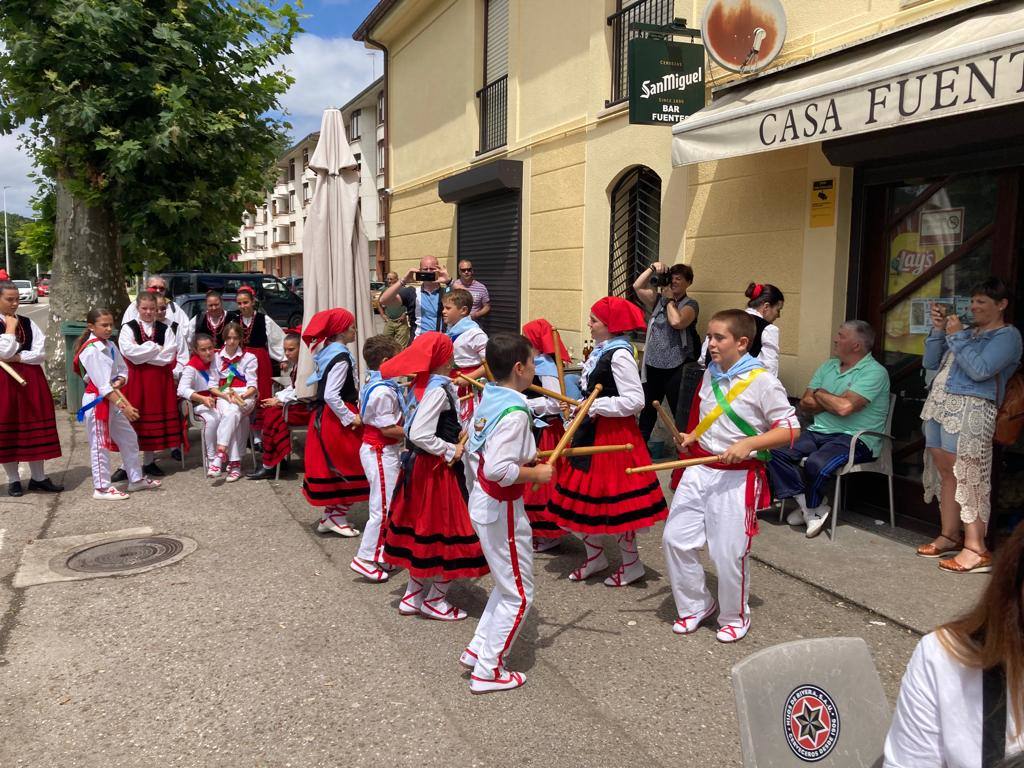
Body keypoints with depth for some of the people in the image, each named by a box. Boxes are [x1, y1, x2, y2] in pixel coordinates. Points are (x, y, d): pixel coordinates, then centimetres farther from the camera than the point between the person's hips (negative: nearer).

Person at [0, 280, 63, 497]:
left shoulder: (28, 323, 7)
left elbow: (41, 352, 0)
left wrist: (18, 358, -11)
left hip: (31, 380, 3)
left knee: (35, 427, 6)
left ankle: (39, 477, 16)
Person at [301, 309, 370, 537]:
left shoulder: (327, 353, 10)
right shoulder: (341, 358, -19)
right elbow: (331, 395, -26)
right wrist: (350, 418, -19)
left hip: (324, 417, 9)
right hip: (337, 419, -9)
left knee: (333, 467, 15)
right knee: (348, 467, 2)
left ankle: (329, 517, 23)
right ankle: (337, 518, 8)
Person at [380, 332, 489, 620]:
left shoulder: (421, 385, 8)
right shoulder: (438, 389, -19)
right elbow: (420, 435, -27)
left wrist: (457, 434, 5)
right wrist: (453, 451, -16)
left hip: (419, 466, 9)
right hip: (436, 470, -9)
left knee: (423, 529, 17)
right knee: (446, 531, 3)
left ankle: (413, 595, 26)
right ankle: (435, 600, 16)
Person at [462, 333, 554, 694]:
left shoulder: (488, 400, 2)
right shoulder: (514, 413, -25)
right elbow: (499, 469, -34)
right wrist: (537, 473, -19)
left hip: (482, 501, 9)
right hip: (502, 510, -9)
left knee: (507, 583, 24)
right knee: (519, 594, 7)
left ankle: (477, 649, 30)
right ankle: (487, 671, 17)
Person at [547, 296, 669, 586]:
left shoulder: (619, 355, -18)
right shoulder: (599, 351, 9)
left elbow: (635, 400, -24)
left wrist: (595, 407, -21)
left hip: (614, 435, -9)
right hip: (592, 432, 9)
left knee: (613, 500, 1)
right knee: (585, 495, 14)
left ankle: (631, 564, 19)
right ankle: (595, 556, 31)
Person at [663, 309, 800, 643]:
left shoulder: (762, 381, -13)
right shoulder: (710, 375, 8)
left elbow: (791, 429, -12)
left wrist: (748, 444, -23)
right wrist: (692, 437, 5)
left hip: (737, 476, -7)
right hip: (700, 470, 7)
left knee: (728, 552, -1)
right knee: (675, 538, 6)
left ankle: (735, 616, 26)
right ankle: (696, 604, 27)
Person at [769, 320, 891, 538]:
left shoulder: (875, 372, -8)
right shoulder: (829, 366, 16)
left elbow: (845, 407, -22)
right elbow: (805, 403, 10)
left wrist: (820, 394, -3)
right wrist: (833, 402, -8)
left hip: (854, 439, -7)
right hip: (818, 432, 7)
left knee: (816, 463, -34)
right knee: (775, 450, -15)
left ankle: (812, 508, -3)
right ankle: (809, 504, -7)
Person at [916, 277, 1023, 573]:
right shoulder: (968, 331, 21)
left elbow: (979, 370, -15)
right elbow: (930, 363, 19)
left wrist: (957, 336, -9)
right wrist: (938, 330, 8)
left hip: (969, 408, -8)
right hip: (940, 404, 8)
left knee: (966, 475, -11)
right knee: (946, 472, 9)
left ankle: (976, 550, -10)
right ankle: (950, 536, 17)